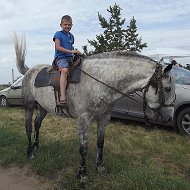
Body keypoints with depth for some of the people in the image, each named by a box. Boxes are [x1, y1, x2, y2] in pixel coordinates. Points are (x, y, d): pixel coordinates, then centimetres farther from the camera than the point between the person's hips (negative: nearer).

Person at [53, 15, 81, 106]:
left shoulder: (71, 36, 21)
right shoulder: (58, 34, 1)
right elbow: (58, 47, -10)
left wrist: (76, 52, 8)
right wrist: (71, 51, -14)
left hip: (70, 58, 8)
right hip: (61, 57, -7)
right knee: (65, 70, -36)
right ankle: (62, 98, -47)